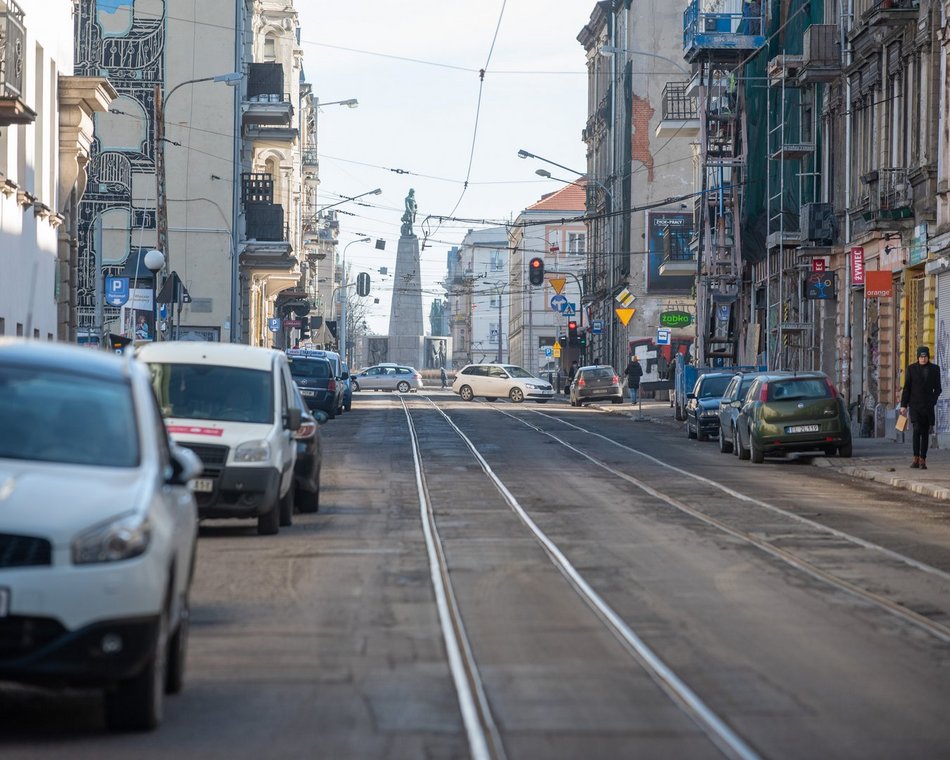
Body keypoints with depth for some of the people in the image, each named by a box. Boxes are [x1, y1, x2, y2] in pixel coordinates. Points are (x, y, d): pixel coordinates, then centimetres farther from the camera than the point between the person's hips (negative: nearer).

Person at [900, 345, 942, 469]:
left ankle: (923, 460, 8)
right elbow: (906, 388, 1)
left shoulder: (935, 369, 3)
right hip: (914, 404, -2)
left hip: (928, 405, 2)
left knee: (925, 432, 2)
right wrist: (903, 405, -3)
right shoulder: (911, 368, 0)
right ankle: (916, 459, -14)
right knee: (917, 429, -18)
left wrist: (933, 401, -9)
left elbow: (938, 388, 7)